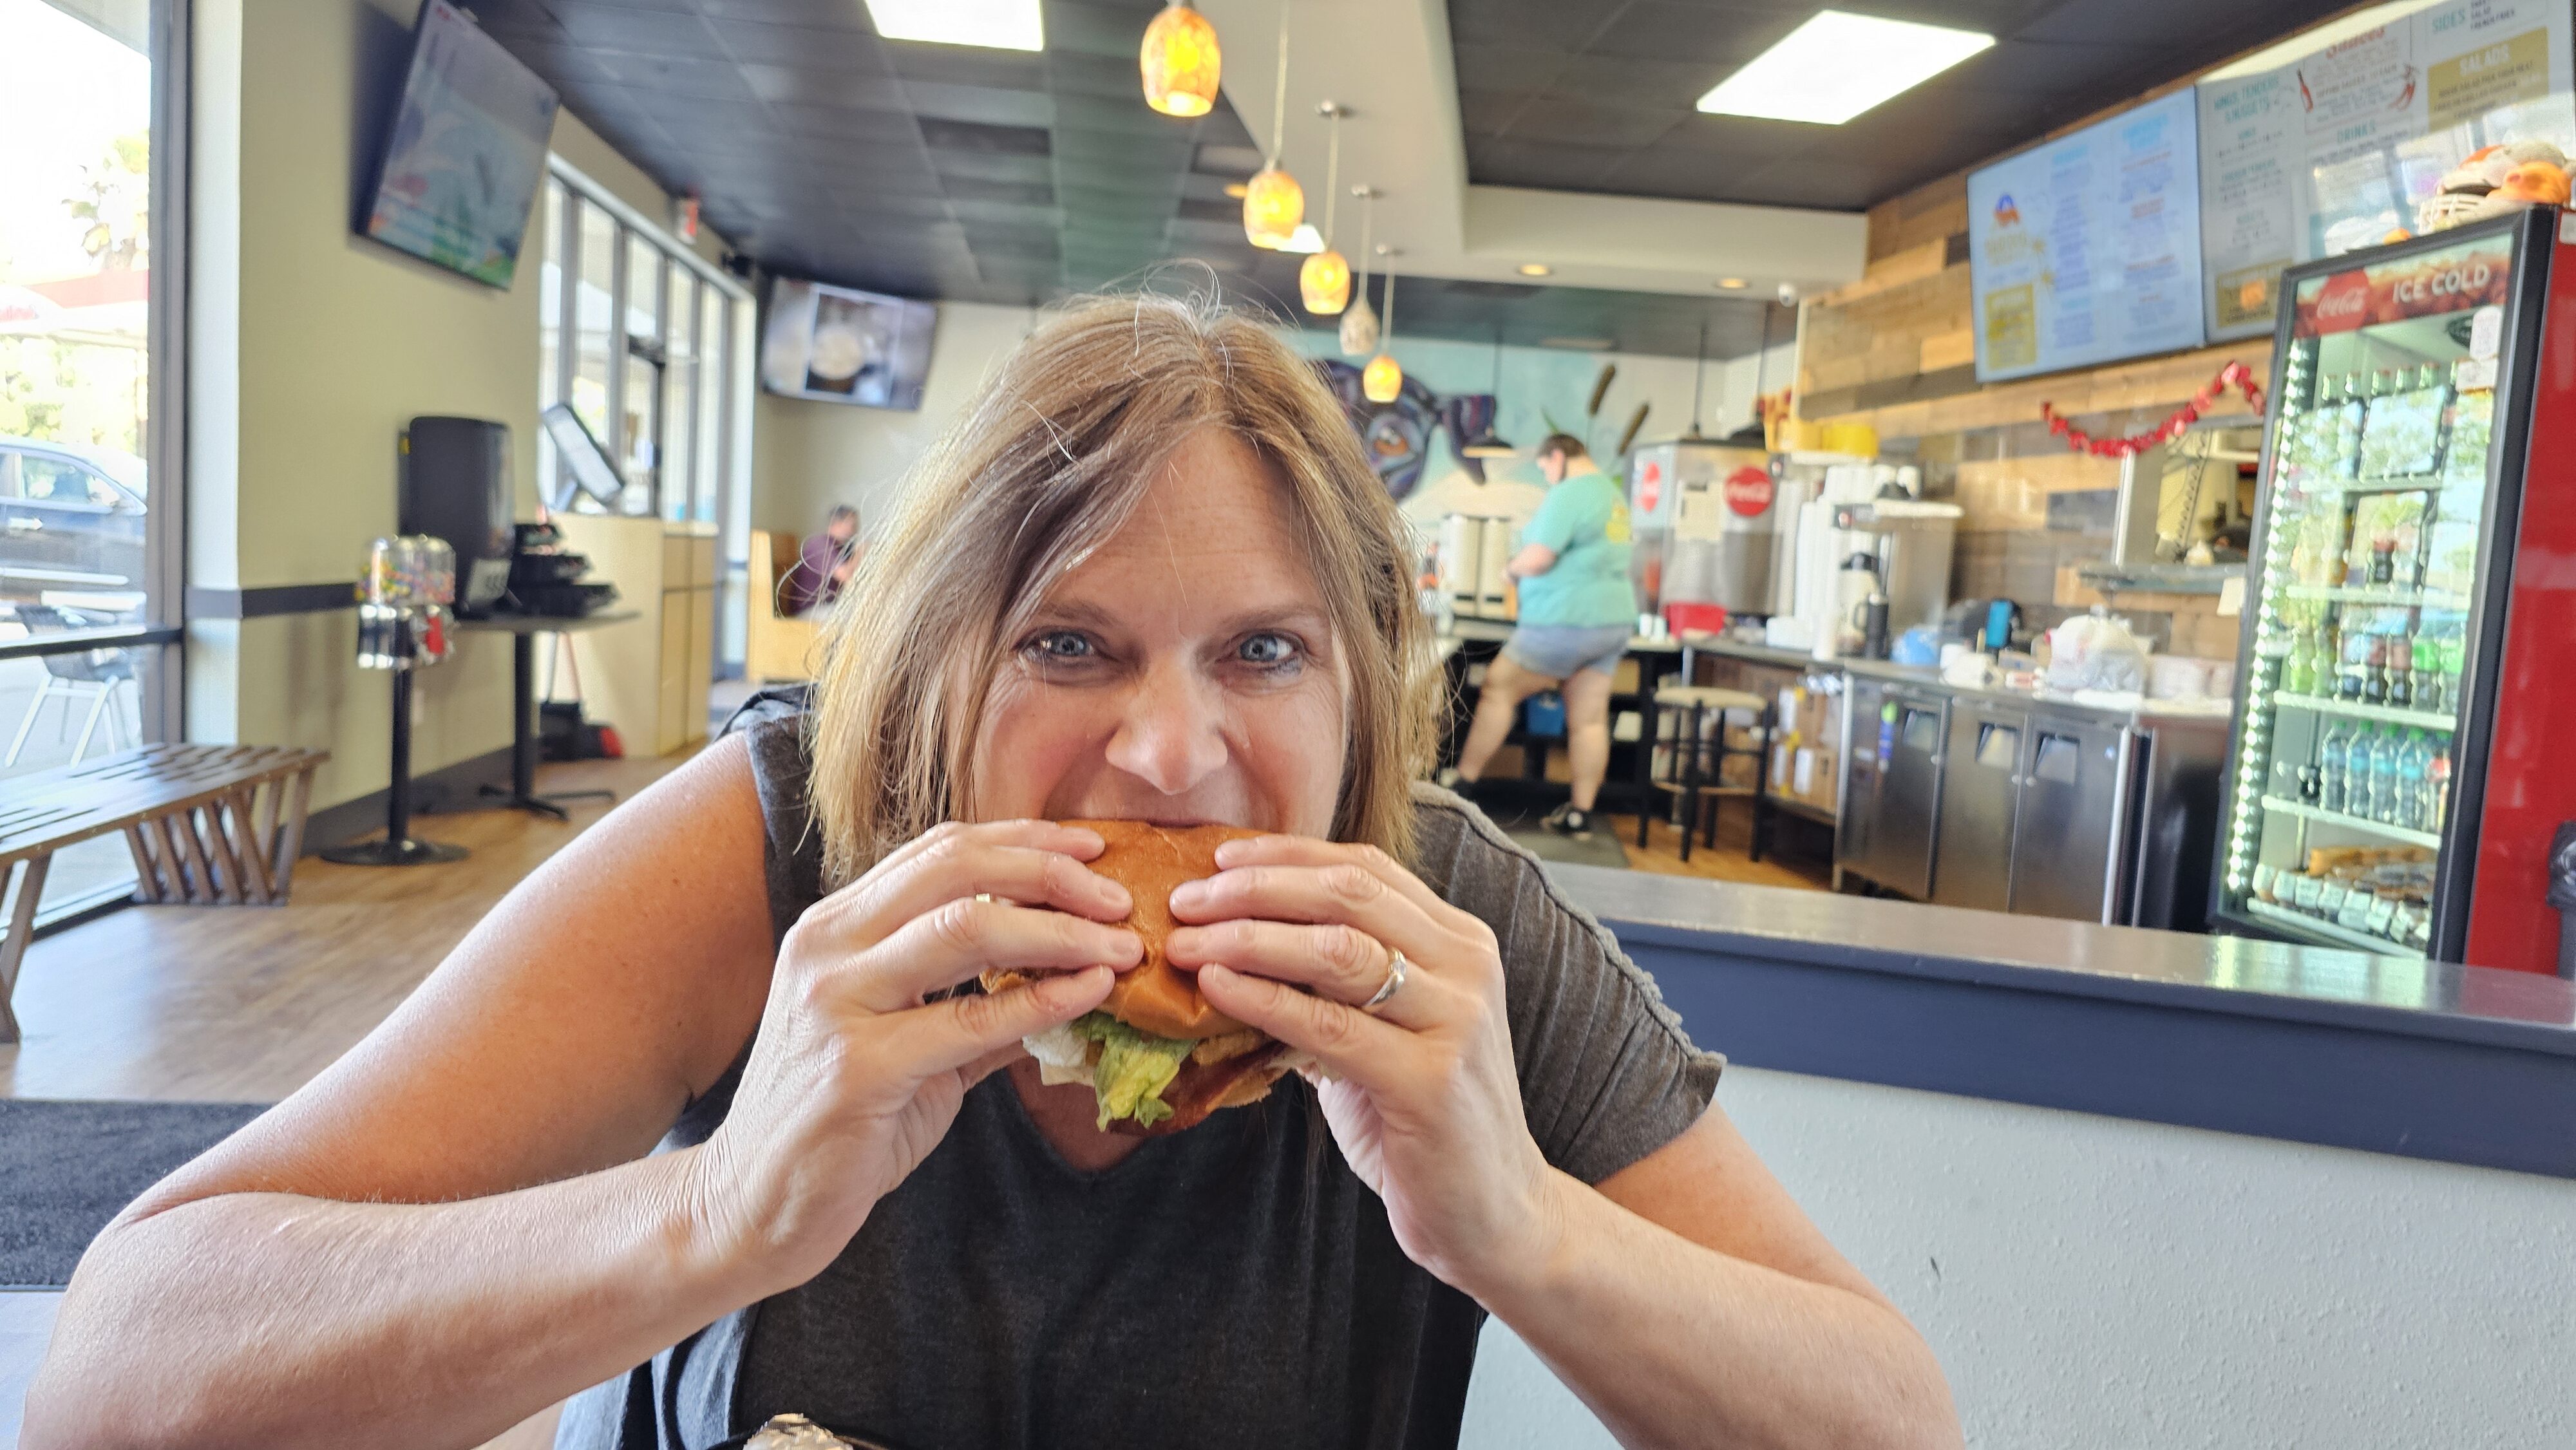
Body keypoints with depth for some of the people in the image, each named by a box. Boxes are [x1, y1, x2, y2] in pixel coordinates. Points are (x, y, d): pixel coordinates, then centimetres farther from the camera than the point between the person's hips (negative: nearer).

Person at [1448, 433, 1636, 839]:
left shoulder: (1568, 495, -14)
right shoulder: (1614, 494, 16)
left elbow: (1536, 560, -20)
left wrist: (1512, 566, 0)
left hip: (1566, 623, -8)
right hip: (1613, 622, 9)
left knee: (1497, 688, 4)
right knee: (1590, 719, 6)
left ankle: (1462, 785, 8)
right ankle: (1580, 816, 9)